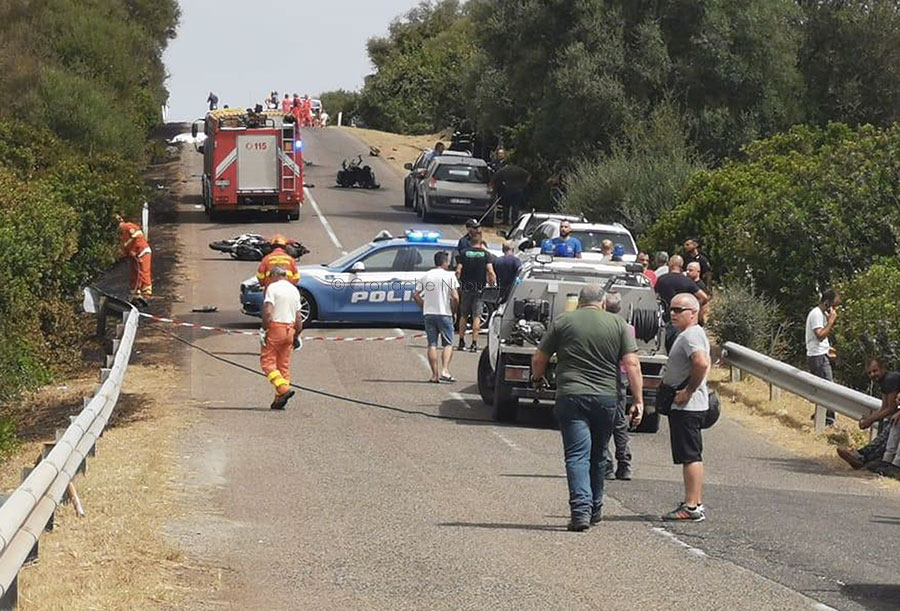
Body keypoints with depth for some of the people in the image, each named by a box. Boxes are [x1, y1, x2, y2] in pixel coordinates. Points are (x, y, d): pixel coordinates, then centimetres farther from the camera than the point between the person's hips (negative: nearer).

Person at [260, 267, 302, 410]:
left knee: (267, 361, -3)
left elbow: (268, 312, -17)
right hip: (290, 329, 7)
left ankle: (284, 388, -21)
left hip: (275, 327, -6)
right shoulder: (294, 290, 14)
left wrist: (265, 329, -10)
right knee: (284, 364, 10)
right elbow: (298, 317, 14)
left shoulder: (273, 287, -6)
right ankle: (279, 399, 8)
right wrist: (297, 334, 20)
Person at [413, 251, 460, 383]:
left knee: (432, 345, 6)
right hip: (444, 313, -4)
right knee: (448, 344, 4)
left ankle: (435, 374, 3)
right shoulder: (449, 276, -5)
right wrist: (453, 310, 2)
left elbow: (416, 295, 6)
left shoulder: (426, 276, 8)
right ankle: (445, 370, -13)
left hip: (428, 313, 4)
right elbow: (455, 297, -12)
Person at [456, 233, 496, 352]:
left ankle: (461, 342, 16)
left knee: (464, 316, 13)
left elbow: (458, 271, -4)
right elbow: (490, 272, -10)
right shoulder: (485, 254, -1)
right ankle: (474, 343, -6)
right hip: (479, 289, -1)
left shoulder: (464, 253, 1)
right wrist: (493, 282, 3)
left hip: (466, 288, 1)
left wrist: (459, 282, 10)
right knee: (477, 316, 0)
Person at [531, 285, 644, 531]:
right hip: (606, 398, 2)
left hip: (570, 397, -2)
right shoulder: (618, 324, 5)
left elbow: (538, 359, 7)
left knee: (577, 455, -5)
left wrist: (538, 379, 28)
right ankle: (595, 509, 27)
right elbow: (632, 364, -2)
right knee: (598, 456, 17)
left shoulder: (562, 322, 3)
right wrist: (638, 400, 0)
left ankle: (581, 509, -19)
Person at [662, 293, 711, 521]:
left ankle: (692, 506, -11)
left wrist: (688, 391, -22)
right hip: (684, 406, 11)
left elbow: (702, 364, -32)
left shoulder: (691, 335, -15)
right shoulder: (688, 334, 19)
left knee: (690, 456, -10)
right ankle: (696, 503, 18)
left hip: (687, 406, -11)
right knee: (692, 456, 14)